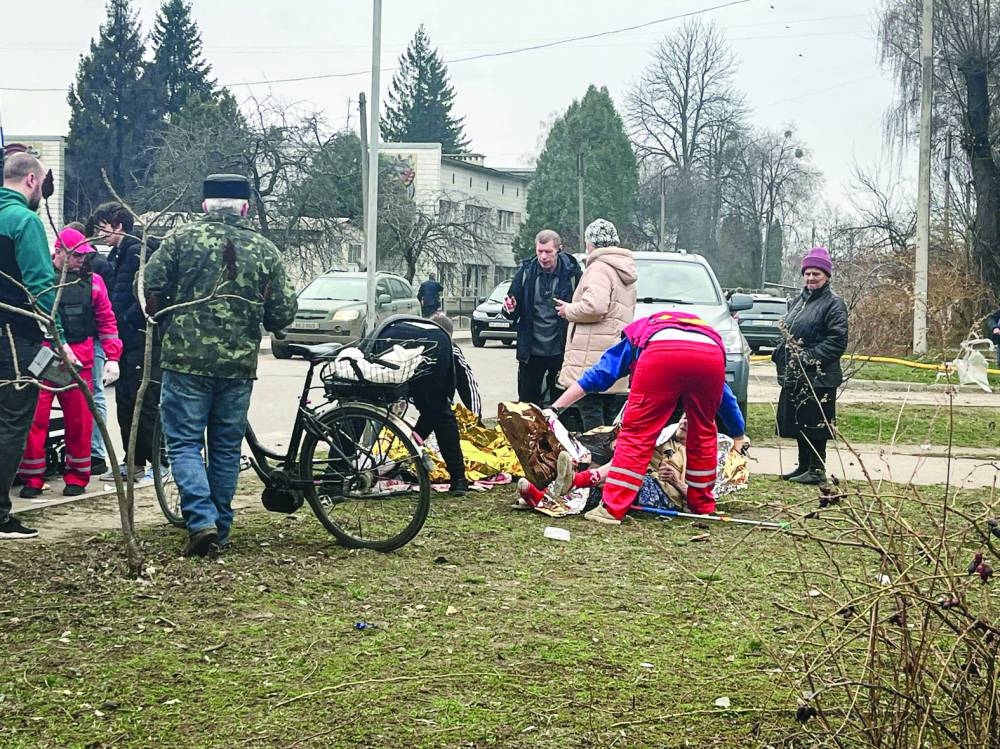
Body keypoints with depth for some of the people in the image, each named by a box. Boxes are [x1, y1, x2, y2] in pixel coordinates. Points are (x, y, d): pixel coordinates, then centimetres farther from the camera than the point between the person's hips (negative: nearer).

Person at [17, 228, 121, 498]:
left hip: (79, 361, 2)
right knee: (35, 418, -4)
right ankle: (32, 478, 6)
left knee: (79, 419, 4)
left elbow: (106, 321, 12)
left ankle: (77, 476, 17)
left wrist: (112, 357, 6)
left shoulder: (92, 281, 10)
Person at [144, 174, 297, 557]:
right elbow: (284, 312, 3)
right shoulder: (265, 250, 4)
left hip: (187, 358, -2)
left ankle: (201, 519, -13)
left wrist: (164, 322, 16)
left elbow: (150, 287, -4)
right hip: (239, 365, 2)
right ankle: (220, 530, 19)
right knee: (226, 447, 14)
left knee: (184, 442, 4)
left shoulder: (182, 237, -2)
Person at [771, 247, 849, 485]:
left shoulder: (833, 303, -7)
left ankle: (817, 469, 1)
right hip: (794, 376, 8)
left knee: (815, 423, -6)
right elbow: (788, 333, 26)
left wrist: (810, 357, -21)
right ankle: (803, 466, 22)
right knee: (798, 422, 12)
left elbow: (838, 341, -15)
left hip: (818, 377, -8)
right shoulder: (800, 300, 18)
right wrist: (780, 353, 8)